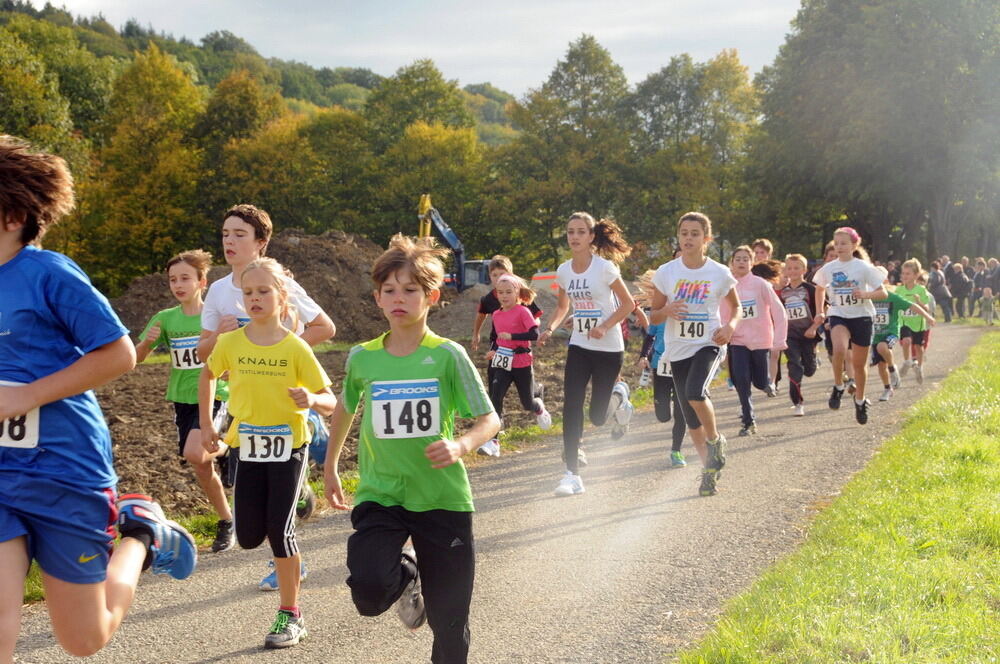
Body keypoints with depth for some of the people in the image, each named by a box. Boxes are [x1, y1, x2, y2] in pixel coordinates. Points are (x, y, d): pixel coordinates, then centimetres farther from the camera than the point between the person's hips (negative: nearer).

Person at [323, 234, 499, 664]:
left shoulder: (447, 356, -7)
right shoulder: (362, 358, 1)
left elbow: (490, 420, -7)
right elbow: (346, 408, 21)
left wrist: (461, 445, -27)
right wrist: (330, 467, 29)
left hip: (442, 499, -1)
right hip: (380, 496, 1)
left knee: (448, 619, 4)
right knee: (369, 590, -23)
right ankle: (406, 576, 12)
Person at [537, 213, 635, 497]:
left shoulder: (605, 268, -13)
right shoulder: (564, 271, 2)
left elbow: (628, 304, -8)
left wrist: (604, 326, -21)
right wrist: (550, 329, 0)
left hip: (608, 348, -4)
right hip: (579, 346, 4)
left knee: (597, 416, 1)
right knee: (571, 406, -12)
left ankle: (618, 394, 37)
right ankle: (572, 475, -10)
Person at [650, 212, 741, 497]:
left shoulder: (720, 274, -4)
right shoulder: (666, 273, -2)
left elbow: (735, 306, 13)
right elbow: (653, 316, 5)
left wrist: (731, 326, -7)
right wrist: (667, 311, -18)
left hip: (709, 344, -3)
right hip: (678, 349, 3)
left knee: (695, 393, -29)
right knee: (691, 419, 6)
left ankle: (715, 439, -1)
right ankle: (709, 469, 24)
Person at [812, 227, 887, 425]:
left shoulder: (863, 267, -7)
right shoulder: (828, 269, 0)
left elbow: (883, 293, -5)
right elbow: (820, 289, 20)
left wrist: (865, 294, -23)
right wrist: (819, 313, 14)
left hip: (861, 317, -1)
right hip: (838, 316, 1)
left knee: (859, 363, 8)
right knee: (839, 349, -30)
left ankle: (860, 400, 30)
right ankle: (838, 387, -8)